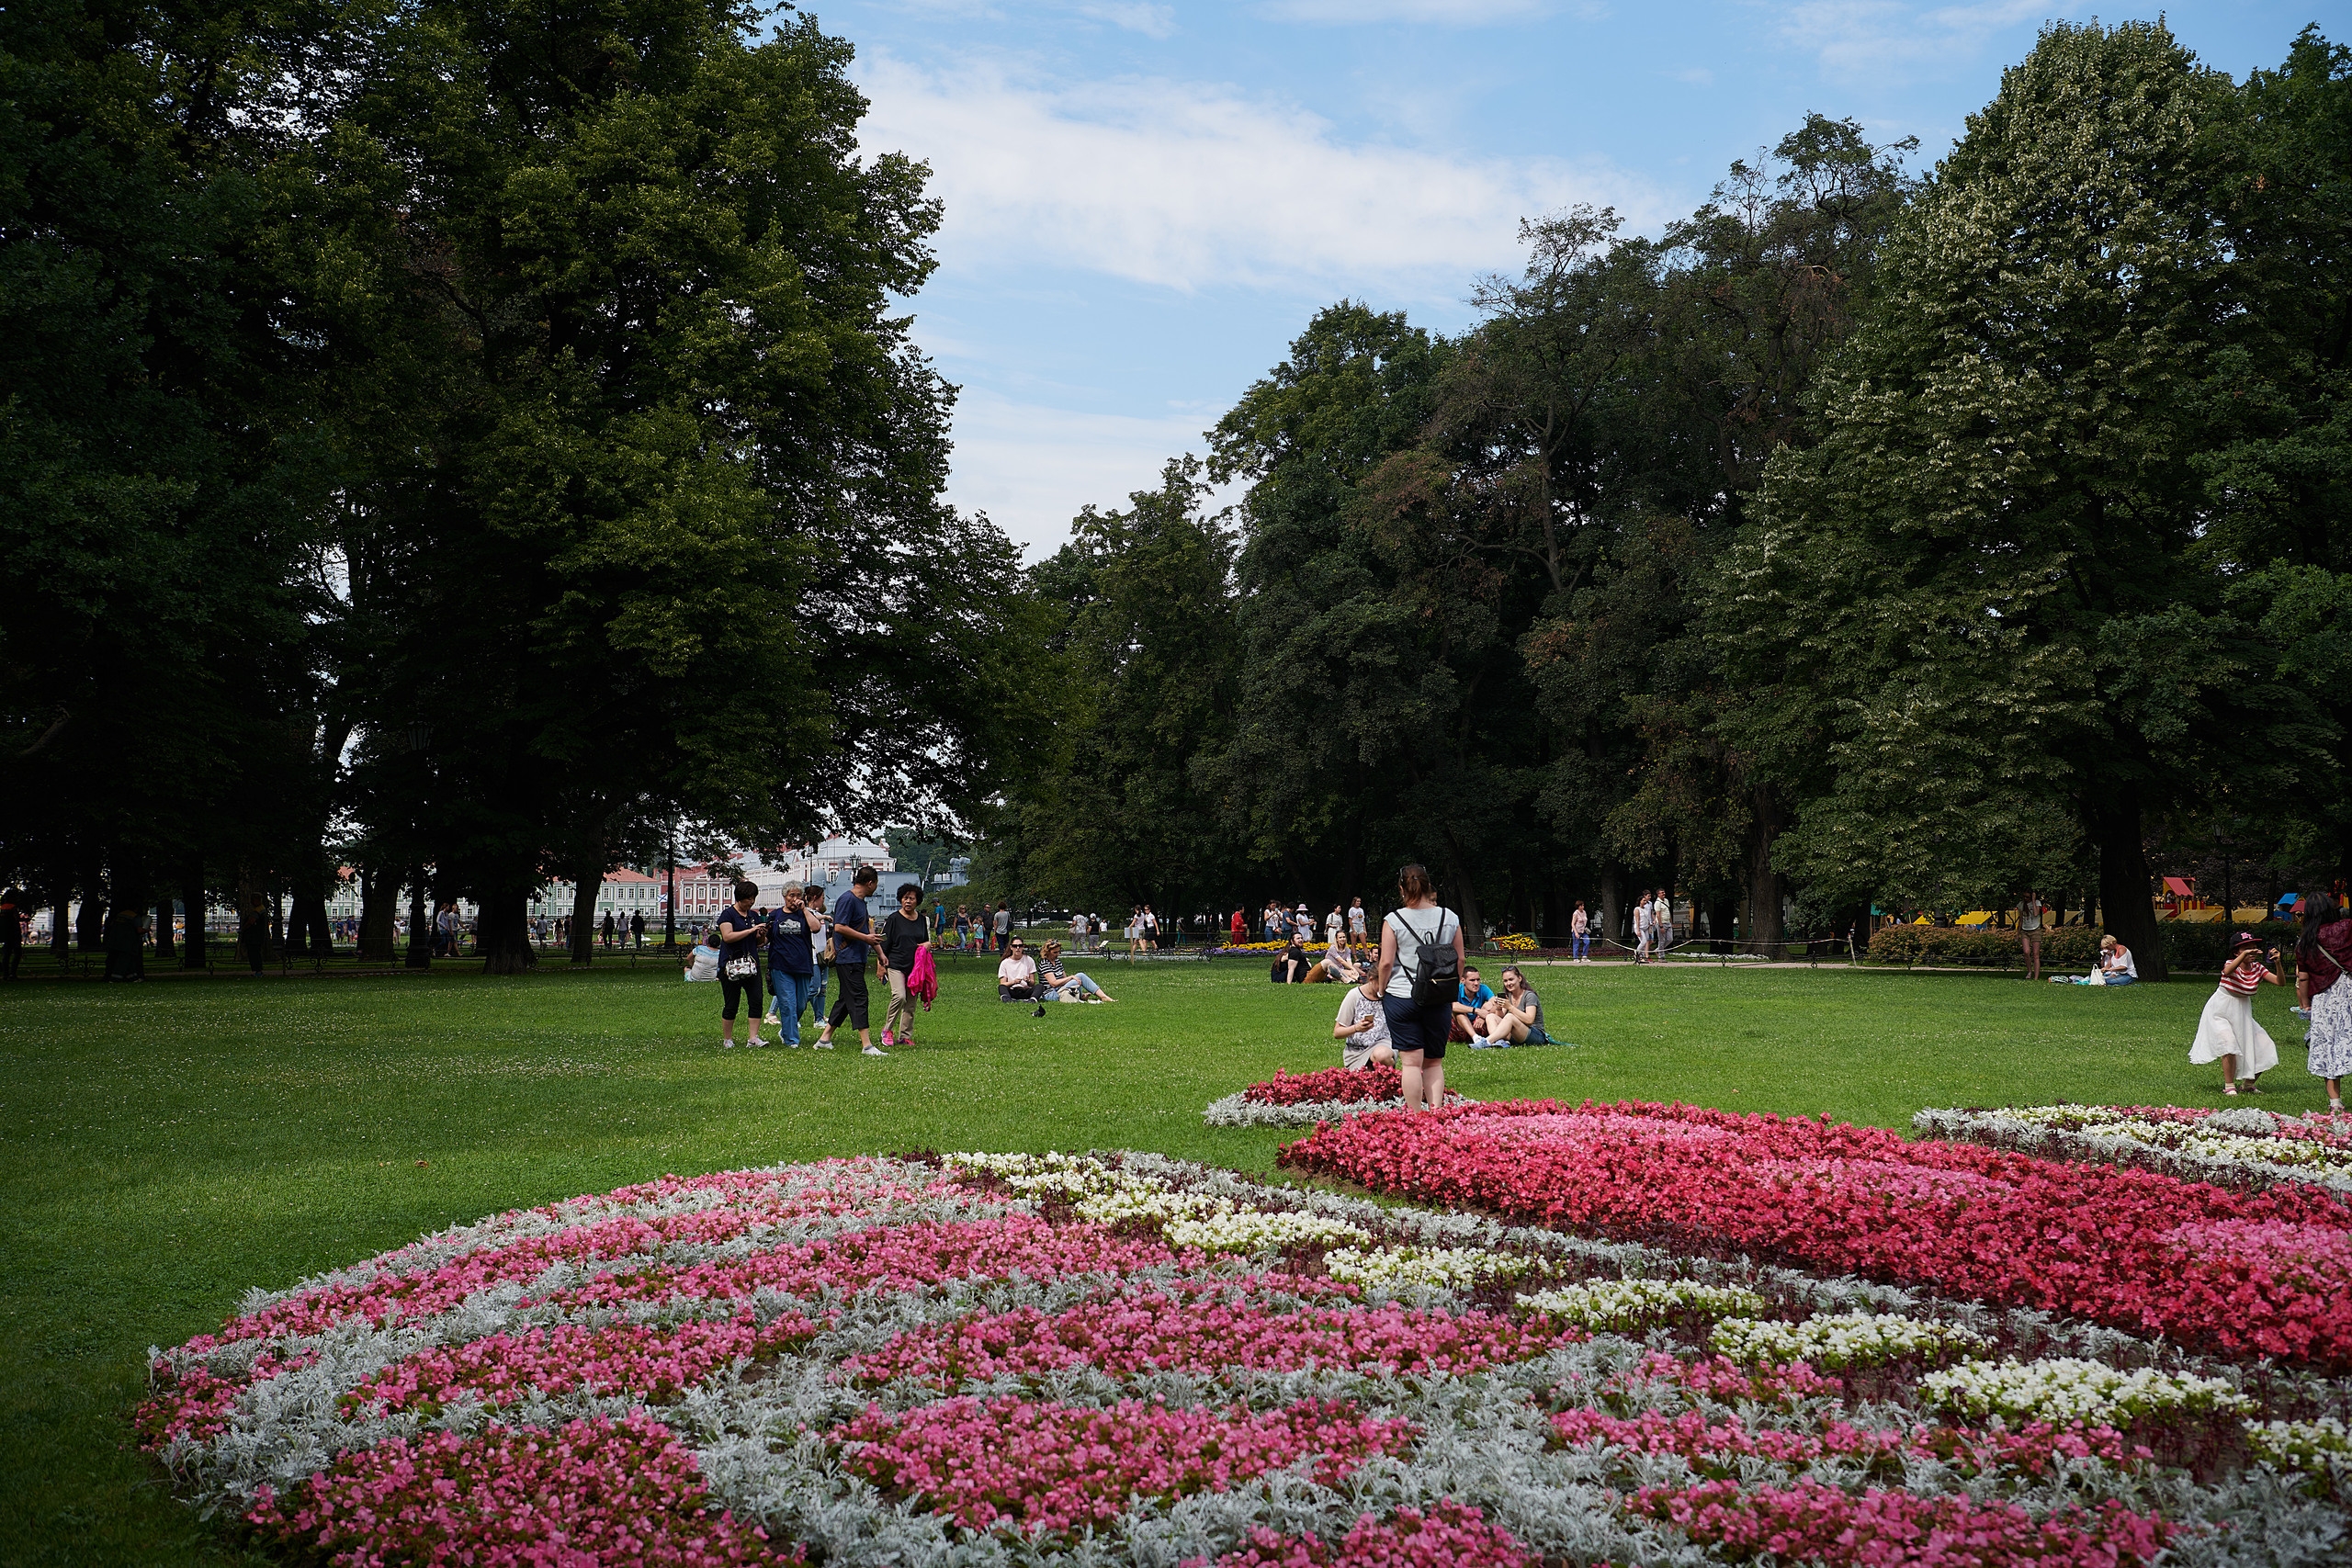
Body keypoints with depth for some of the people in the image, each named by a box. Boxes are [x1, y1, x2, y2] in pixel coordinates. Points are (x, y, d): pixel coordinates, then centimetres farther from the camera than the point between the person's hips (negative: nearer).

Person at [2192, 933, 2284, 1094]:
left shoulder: (2258, 968, -3)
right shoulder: (2231, 965, -17)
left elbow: (2279, 982, -14)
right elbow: (2228, 971, -44)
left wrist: (2278, 964, -31)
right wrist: (2244, 955, -58)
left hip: (2242, 1013, 6)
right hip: (2220, 1012, -6)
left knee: (2263, 1047, 2)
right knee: (2229, 1044, -26)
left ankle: (2249, 1084, 23)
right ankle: (2229, 1086, -11)